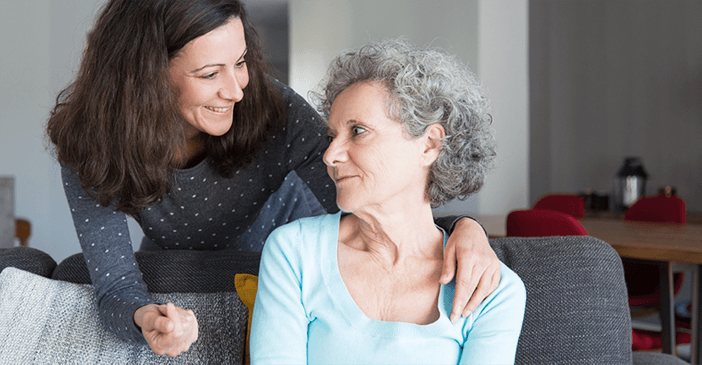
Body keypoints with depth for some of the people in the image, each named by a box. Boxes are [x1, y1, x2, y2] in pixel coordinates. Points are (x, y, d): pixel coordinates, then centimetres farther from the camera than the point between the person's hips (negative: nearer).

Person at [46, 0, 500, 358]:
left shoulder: (277, 112, -30)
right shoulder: (92, 147, -28)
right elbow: (117, 286, -27)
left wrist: (463, 226, -49)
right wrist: (144, 318, -51)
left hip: (271, 259, 0)